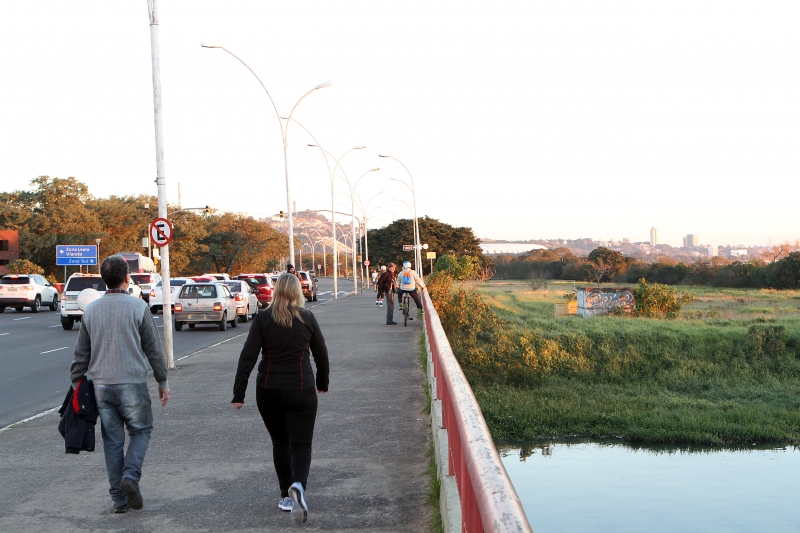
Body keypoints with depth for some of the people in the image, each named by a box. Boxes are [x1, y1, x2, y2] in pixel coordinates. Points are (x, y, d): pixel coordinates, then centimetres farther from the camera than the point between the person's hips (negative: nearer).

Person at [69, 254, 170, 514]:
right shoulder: (137, 307, -8)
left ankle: (119, 498, 12)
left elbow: (81, 353, 9)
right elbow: (154, 348, -4)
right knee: (140, 430, 13)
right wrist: (162, 381, 5)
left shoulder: (91, 310, 5)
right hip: (133, 383, -4)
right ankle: (130, 475, -10)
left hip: (102, 386, 4)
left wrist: (76, 383, 18)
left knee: (112, 440, 10)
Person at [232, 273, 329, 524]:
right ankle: (298, 485, -27)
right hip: (301, 391, -1)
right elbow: (321, 354, 7)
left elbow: (247, 357, -8)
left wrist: (239, 394, -6)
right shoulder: (307, 318, -1)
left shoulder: (263, 319, -3)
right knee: (301, 444, 1)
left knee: (280, 442, 17)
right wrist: (322, 383, 23)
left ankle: (286, 496, 21)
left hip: (268, 391, 1)